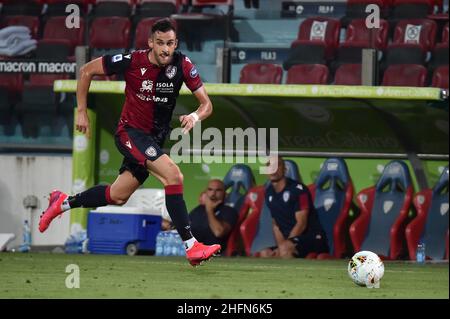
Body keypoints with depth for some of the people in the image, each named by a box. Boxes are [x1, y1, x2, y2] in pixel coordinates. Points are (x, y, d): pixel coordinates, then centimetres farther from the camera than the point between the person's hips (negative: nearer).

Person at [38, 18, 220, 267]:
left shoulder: (182, 65, -11)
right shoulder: (132, 62, -19)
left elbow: (206, 104, -8)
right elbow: (87, 71, -5)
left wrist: (195, 116, -31)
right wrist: (82, 112, -3)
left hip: (156, 138, 5)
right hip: (130, 132, -5)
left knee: (118, 197, 16)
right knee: (173, 175, -26)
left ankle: (64, 202, 39)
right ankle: (191, 247, -27)